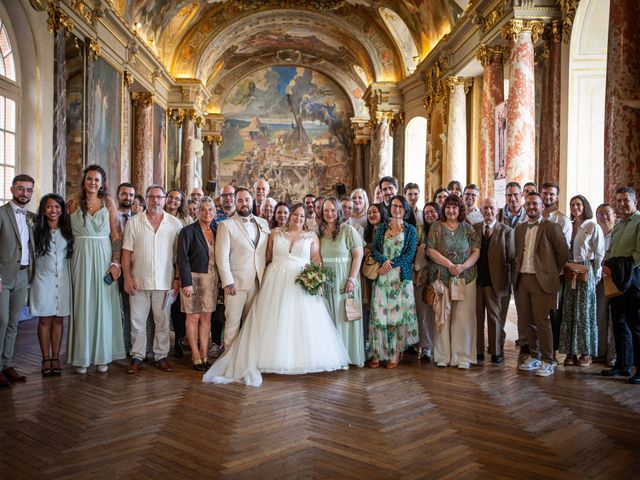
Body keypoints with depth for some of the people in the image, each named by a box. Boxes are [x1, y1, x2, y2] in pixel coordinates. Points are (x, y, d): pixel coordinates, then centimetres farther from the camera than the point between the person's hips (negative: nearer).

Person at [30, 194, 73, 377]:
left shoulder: (67, 231, 5)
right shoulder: (37, 230, 1)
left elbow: (72, 253, 11)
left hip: (63, 279, 1)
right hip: (43, 279, -1)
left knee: (58, 320, 5)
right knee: (45, 320, 3)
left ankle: (55, 358, 12)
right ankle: (46, 359, 11)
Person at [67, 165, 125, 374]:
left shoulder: (109, 202, 2)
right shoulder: (74, 203, 5)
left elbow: (115, 234, 0)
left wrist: (116, 261, -8)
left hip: (103, 257, 0)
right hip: (81, 257, 1)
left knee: (103, 305, 3)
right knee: (82, 304, 4)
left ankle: (102, 356, 12)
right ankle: (81, 356, 13)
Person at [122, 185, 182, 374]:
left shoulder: (175, 223, 3)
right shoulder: (134, 222, 3)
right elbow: (127, 252, 2)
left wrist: (177, 278, -2)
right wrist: (127, 277, -5)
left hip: (164, 281, 0)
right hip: (139, 281, 0)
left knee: (163, 321, 8)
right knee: (137, 321, 6)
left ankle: (161, 356, 19)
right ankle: (137, 357, 17)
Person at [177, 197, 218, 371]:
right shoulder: (188, 231, -6)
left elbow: (219, 257, 12)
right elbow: (182, 258, -10)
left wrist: (219, 280, 4)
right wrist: (186, 282, -17)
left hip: (211, 279, 5)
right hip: (194, 278, -5)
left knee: (206, 317, 7)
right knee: (193, 317, 1)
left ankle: (204, 354, 14)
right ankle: (196, 356, 11)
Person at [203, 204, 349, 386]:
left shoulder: (311, 236, 9)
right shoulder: (276, 233, 11)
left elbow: (316, 260, 3)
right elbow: (268, 256, 10)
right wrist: (267, 274, -1)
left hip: (302, 283, 0)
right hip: (276, 281, 1)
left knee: (303, 321, -3)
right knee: (276, 320, 0)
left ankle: (302, 358, 5)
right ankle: (277, 358, 8)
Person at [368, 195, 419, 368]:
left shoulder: (410, 230, 6)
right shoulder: (381, 228, 12)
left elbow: (410, 254, -3)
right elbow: (375, 250, 3)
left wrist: (391, 263, -13)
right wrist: (384, 261, -17)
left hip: (401, 276, -1)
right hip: (382, 276, 2)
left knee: (398, 313, -2)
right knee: (379, 313, -3)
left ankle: (395, 354, 6)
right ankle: (377, 353, 2)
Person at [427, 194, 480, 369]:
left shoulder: (468, 228, 8)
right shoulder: (436, 227, 5)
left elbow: (476, 251, 2)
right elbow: (431, 250, -4)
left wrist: (463, 266, -14)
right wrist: (449, 264, -14)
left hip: (465, 278, 1)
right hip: (442, 278, -1)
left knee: (463, 317, -1)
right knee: (443, 316, 1)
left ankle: (463, 357, 7)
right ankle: (443, 356, 9)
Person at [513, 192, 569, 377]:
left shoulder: (552, 228, -4)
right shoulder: (520, 229, 14)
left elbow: (564, 253, -2)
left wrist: (553, 272, 4)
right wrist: (518, 271, 12)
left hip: (542, 280, -5)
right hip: (522, 280, 5)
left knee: (542, 321, -5)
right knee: (527, 321, 10)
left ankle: (547, 362, 5)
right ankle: (534, 356, 23)